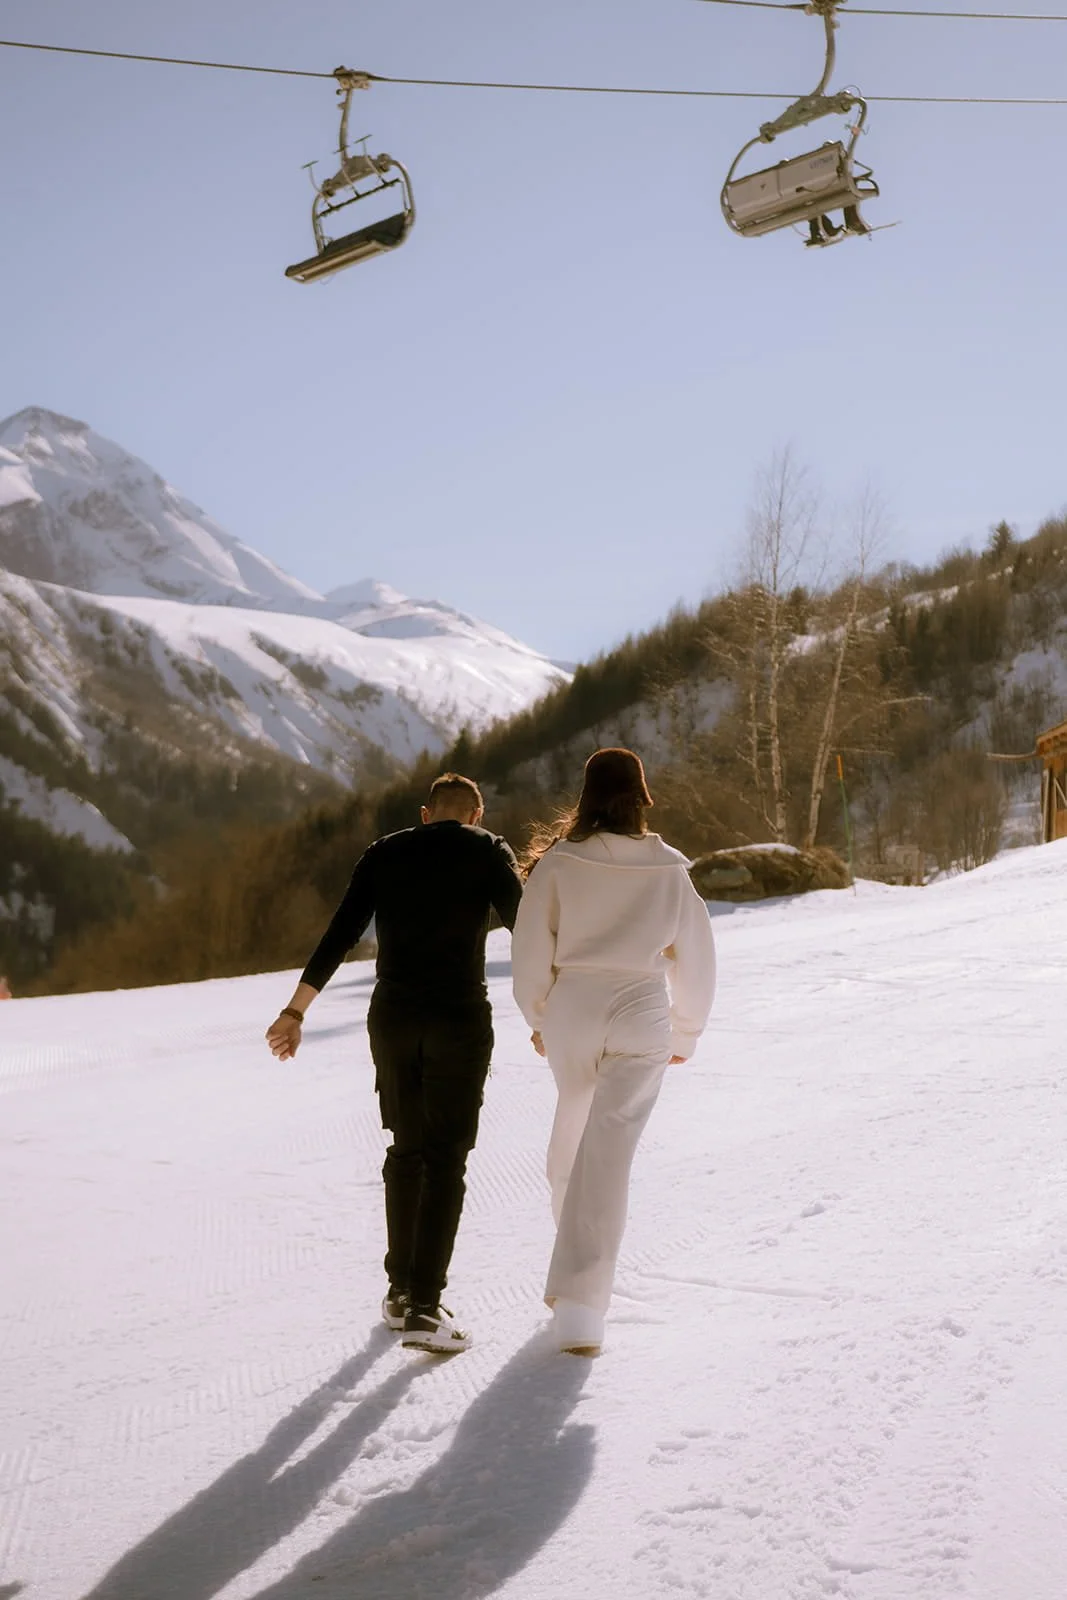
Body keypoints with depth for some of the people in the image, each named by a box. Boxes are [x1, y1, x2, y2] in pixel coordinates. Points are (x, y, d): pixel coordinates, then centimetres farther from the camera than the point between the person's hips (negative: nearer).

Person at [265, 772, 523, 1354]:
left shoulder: (384, 853, 10)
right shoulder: (487, 851, 2)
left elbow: (338, 936, 5)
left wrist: (295, 1011, 5)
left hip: (392, 1018, 3)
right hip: (460, 1019, -3)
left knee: (407, 1149, 18)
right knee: (445, 1159, 0)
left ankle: (400, 1289, 23)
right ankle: (424, 1308, -7)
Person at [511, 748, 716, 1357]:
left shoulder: (558, 862, -4)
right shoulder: (669, 871, 0)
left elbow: (531, 948, -1)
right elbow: (696, 959, 7)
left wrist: (538, 1016, 14)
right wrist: (685, 1034, 20)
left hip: (570, 1011, 1)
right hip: (641, 1017, -1)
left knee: (573, 1135, 24)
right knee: (609, 1154, -5)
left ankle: (576, 1267, 40)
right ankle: (580, 1303, -14)